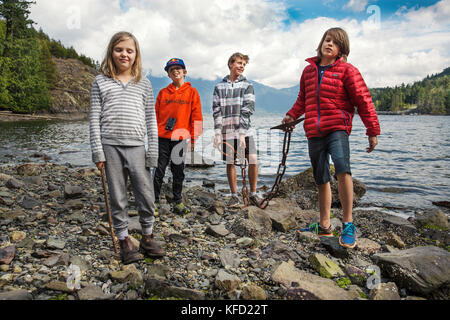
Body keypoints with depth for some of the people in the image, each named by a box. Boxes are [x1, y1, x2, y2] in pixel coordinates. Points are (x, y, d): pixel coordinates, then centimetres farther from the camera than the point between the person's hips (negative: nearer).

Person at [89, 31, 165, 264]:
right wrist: (97, 151, -4)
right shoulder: (101, 82, 7)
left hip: (137, 147, 1)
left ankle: (148, 238, 20)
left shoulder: (143, 84, 10)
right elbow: (95, 120, 4)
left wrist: (153, 151, 2)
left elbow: (151, 120, 8)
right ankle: (124, 241, 20)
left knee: (146, 196, 1)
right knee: (118, 198, 6)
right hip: (110, 146, 0)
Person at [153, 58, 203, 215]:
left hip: (180, 138, -1)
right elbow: (156, 114, 11)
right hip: (162, 137, 1)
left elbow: (196, 117, 1)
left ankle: (178, 202, 19)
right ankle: (155, 201, 13)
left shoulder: (191, 92, 4)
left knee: (178, 171, 7)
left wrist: (193, 139, -3)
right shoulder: (163, 92, 11)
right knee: (159, 170, 3)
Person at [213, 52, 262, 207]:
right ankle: (234, 196, 18)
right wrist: (217, 133, -6)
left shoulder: (247, 86, 4)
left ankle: (253, 194, 5)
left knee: (253, 160, -11)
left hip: (244, 131, -1)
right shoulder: (219, 87, 9)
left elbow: (247, 110, -5)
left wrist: (242, 134, -14)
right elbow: (216, 111, 4)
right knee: (230, 163, 5)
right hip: (227, 132, 1)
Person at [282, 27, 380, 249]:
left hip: (337, 128, -4)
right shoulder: (309, 70, 16)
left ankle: (348, 224, -15)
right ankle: (324, 226, 23)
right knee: (321, 179, 10)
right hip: (313, 132, 5)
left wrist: (373, 131, -2)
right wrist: (292, 115, 14)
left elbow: (363, 101, 1)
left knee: (342, 168, -28)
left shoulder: (346, 70, 2)